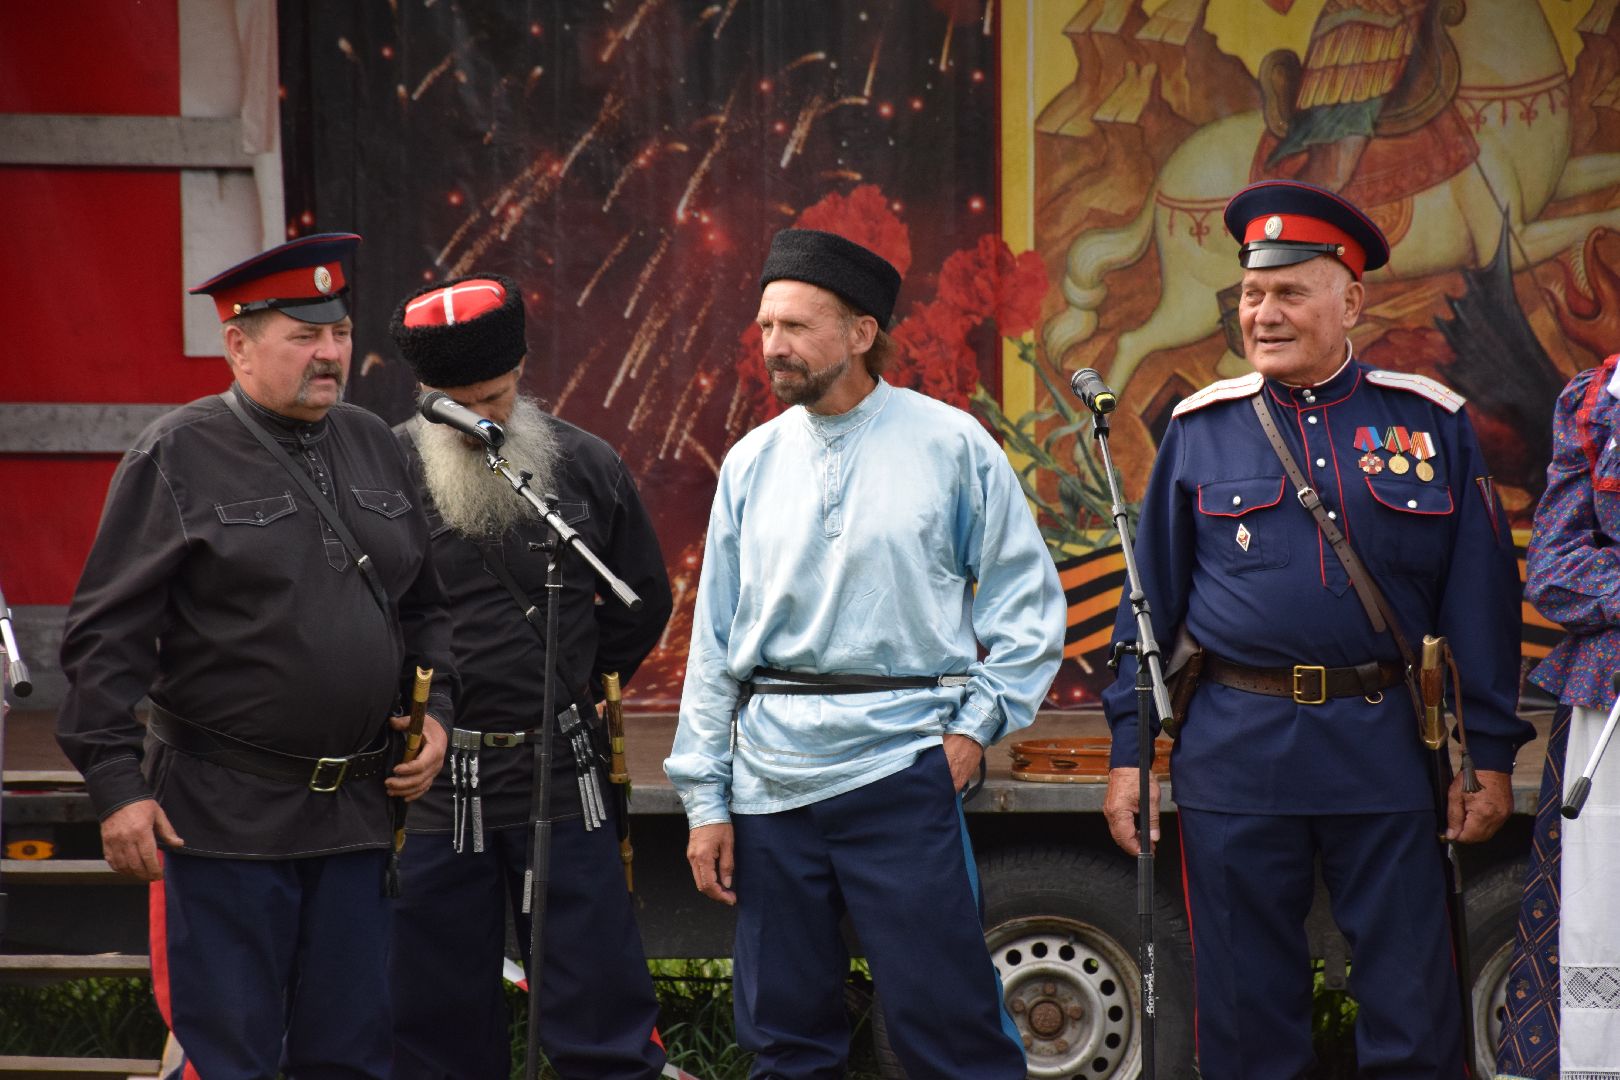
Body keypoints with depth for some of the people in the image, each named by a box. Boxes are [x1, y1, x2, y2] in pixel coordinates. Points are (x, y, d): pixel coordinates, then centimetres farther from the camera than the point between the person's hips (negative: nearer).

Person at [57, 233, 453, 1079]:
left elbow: (423, 605, 21)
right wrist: (116, 785, -15)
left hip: (357, 810, 6)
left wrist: (434, 710, 5)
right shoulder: (178, 458, -7)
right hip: (226, 813, -5)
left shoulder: (372, 446, 11)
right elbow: (107, 636, -9)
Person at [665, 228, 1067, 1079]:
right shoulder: (753, 463, 9)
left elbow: (1024, 594, 5)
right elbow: (715, 640, 10)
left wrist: (979, 721, -5)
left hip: (901, 766, -4)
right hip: (771, 777, 4)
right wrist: (705, 800, 8)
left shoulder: (949, 446, -1)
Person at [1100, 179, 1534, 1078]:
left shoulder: (1430, 423, 3)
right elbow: (1152, 600, 7)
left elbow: (1481, 600, 4)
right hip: (1235, 755, 1)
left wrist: (1490, 756, 1)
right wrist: (1128, 750, 2)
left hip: (1385, 754, 0)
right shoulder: (1201, 429, 5)